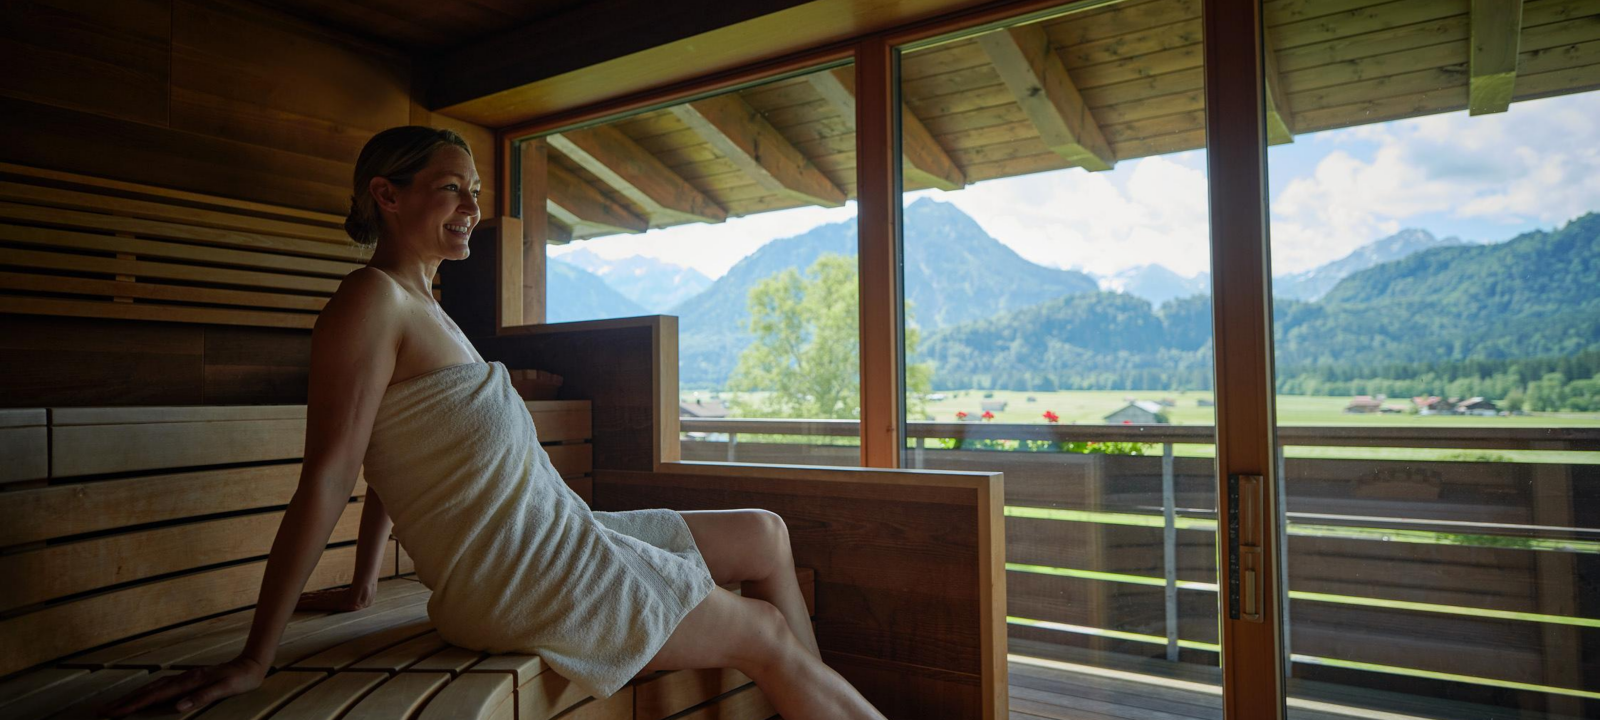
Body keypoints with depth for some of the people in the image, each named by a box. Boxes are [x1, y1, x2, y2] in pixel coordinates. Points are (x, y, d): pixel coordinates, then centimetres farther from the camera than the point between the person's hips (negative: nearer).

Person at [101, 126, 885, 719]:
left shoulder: (421, 306, 15)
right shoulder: (371, 298, -13)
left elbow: (394, 458, 16)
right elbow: (325, 480, -18)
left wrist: (362, 586, 19)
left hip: (556, 541, 9)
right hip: (526, 576, -9)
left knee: (768, 536, 15)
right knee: (769, 638, 0)